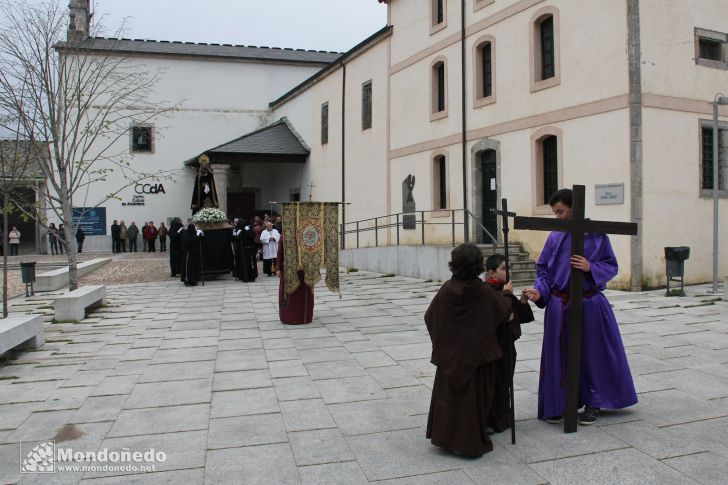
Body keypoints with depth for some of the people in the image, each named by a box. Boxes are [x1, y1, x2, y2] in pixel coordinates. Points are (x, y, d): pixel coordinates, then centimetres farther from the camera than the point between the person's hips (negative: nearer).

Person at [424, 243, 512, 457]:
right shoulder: (486, 293, -16)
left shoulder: (446, 289, -11)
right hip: (476, 357, -2)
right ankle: (471, 442, 17)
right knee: (473, 396, 9)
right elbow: (505, 311, 2)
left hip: (449, 355, 2)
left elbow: (429, 317, 0)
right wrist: (506, 293, 21)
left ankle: (445, 436, 25)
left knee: (448, 394, 16)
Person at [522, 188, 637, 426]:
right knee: (559, 355, 7)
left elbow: (612, 266, 1)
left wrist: (590, 267, -17)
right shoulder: (554, 237, 2)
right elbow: (543, 269, 5)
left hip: (590, 305, -1)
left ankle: (593, 404, 27)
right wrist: (539, 291, -12)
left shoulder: (597, 234, -3)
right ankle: (557, 404, 23)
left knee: (592, 353, 10)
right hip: (559, 306, 2)